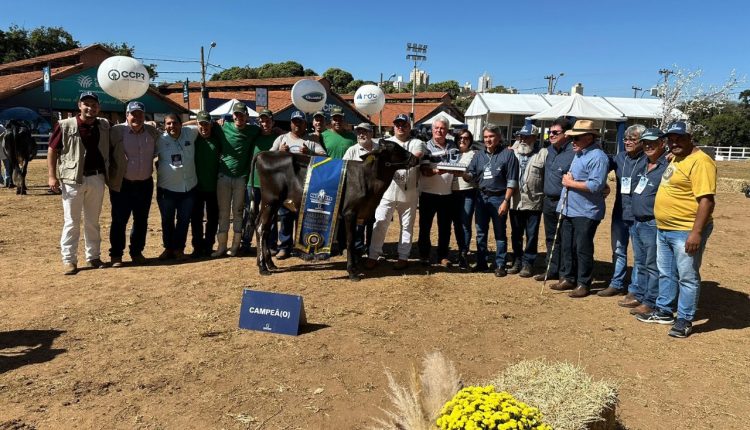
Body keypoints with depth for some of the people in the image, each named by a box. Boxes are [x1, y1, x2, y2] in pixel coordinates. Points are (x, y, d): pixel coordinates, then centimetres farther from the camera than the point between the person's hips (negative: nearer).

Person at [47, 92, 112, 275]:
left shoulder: (104, 126, 7)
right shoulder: (65, 126, -5)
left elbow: (110, 150, 18)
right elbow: (52, 150, -2)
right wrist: (52, 176, -8)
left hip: (97, 179, 4)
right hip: (73, 179, -3)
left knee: (93, 221, 13)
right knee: (71, 221, 2)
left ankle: (93, 257, 22)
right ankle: (69, 260, 9)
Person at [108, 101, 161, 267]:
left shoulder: (153, 132, 4)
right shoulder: (117, 131, -8)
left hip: (145, 184, 4)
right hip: (122, 185, -4)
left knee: (141, 220, 11)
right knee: (119, 221, 2)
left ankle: (137, 252, 24)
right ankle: (116, 255, 12)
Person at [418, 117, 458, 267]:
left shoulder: (453, 146, 7)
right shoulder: (426, 147, -5)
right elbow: (424, 171, -16)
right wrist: (437, 171, -34)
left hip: (447, 194, 3)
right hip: (428, 193, -3)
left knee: (445, 227, 9)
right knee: (425, 226, 6)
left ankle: (443, 256, 20)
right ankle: (424, 255, 19)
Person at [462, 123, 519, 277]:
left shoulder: (508, 155, -3)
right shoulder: (479, 156, 12)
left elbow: (511, 181, -7)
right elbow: (470, 175, 7)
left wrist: (506, 201, -13)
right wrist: (463, 174, -16)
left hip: (499, 198, -5)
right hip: (481, 197, 5)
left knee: (500, 233, 3)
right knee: (481, 232, 10)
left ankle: (500, 265, 10)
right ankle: (481, 263, 21)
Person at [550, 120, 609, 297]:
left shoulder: (598, 157, -15)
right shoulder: (579, 154, 15)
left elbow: (596, 185, -24)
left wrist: (570, 183, -15)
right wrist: (568, 178, 2)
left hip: (586, 212, -9)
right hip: (570, 209, 9)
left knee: (583, 249, 0)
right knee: (567, 246, 15)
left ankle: (583, 284, 12)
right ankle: (567, 278, 27)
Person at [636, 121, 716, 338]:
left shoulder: (700, 161, -17)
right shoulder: (675, 159, 13)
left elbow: (706, 200, -23)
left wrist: (696, 232, -26)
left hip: (686, 232, -10)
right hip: (664, 229, 10)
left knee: (687, 277, 2)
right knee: (666, 274, 19)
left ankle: (685, 320, 13)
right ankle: (663, 311, 32)